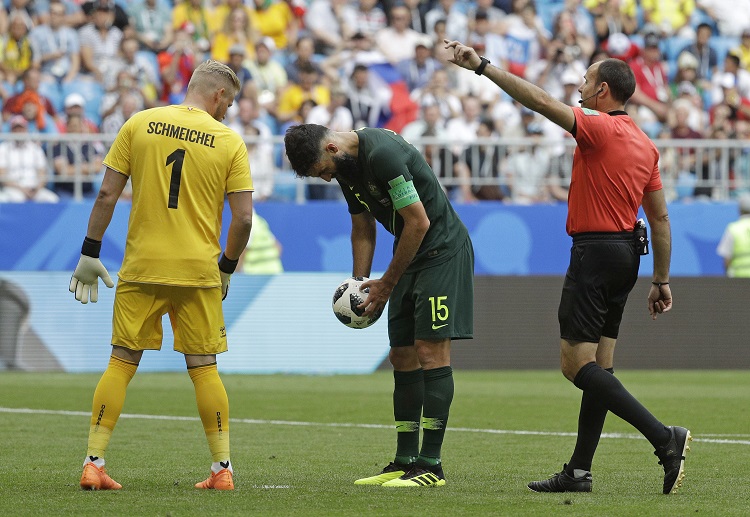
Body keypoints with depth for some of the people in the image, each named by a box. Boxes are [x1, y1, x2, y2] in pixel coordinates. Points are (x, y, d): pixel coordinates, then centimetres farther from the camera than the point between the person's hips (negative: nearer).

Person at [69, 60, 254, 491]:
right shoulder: (229, 141, -1)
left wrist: (90, 253, 7)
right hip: (199, 271, -1)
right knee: (204, 368, 7)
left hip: (141, 267, 1)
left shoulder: (139, 124, 3)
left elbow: (107, 195, 0)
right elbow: (244, 217, -3)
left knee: (122, 362, 6)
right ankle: (222, 469, 8)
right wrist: (227, 268, 11)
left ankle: (94, 464, 1)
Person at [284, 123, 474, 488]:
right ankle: (405, 461, 11)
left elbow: (419, 222, -22)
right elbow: (363, 230, 19)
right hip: (410, 257, 10)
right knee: (402, 357, 7)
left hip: (442, 249, -10)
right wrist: (359, 285, 5)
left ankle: (431, 465, -14)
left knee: (431, 352, -13)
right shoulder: (346, 168, 7)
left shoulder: (381, 154, -24)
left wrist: (386, 284, -13)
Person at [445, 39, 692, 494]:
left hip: (595, 250, -9)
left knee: (576, 363, -9)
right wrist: (662, 280, 18)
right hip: (628, 251, 9)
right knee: (599, 365, 10)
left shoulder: (599, 129, -12)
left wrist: (482, 66, -19)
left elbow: (540, 101, -22)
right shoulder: (646, 145, 12)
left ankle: (664, 438, -18)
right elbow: (660, 218, 14)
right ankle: (579, 471, 11)